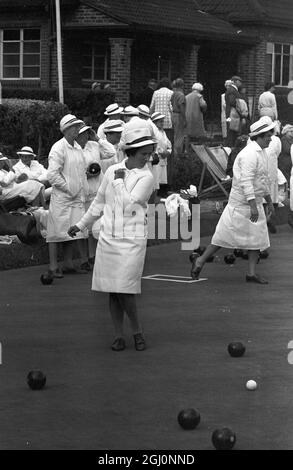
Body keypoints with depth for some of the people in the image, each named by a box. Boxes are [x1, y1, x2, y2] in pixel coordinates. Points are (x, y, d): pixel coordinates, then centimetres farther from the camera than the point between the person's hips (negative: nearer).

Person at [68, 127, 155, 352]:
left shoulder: (146, 177, -5)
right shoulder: (112, 171, 8)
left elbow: (129, 204, -17)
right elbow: (99, 202, 20)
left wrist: (120, 181, -7)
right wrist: (80, 225, 25)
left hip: (132, 241, -4)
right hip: (108, 238, 4)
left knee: (125, 290, -10)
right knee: (112, 291, 5)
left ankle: (138, 331, 9)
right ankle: (119, 335, 15)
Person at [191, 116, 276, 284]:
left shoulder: (262, 153, 13)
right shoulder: (249, 154, -19)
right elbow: (246, 181, -27)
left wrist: (269, 202, 24)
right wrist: (253, 206, -31)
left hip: (255, 202, 9)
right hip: (241, 203, -9)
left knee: (258, 237, 4)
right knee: (225, 235, -3)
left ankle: (252, 272, 7)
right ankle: (201, 261, 10)